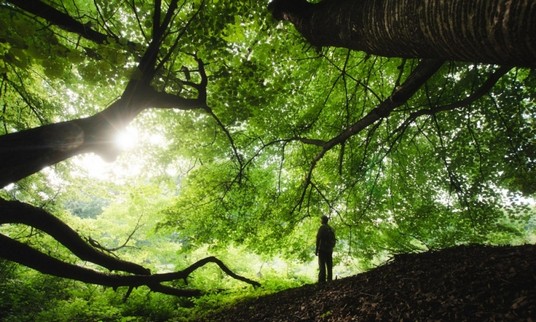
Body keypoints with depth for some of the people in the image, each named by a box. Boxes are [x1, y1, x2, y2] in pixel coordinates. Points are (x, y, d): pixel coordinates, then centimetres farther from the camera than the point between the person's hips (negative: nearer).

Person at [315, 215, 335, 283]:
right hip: (329, 249, 7)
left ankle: (322, 280, -10)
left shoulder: (322, 228, -7)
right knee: (329, 265, 8)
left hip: (322, 249, -6)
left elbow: (318, 239, -13)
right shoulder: (331, 229, 14)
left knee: (322, 265, -7)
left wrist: (316, 249, -11)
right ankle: (329, 279, 8)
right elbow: (333, 240, 15)